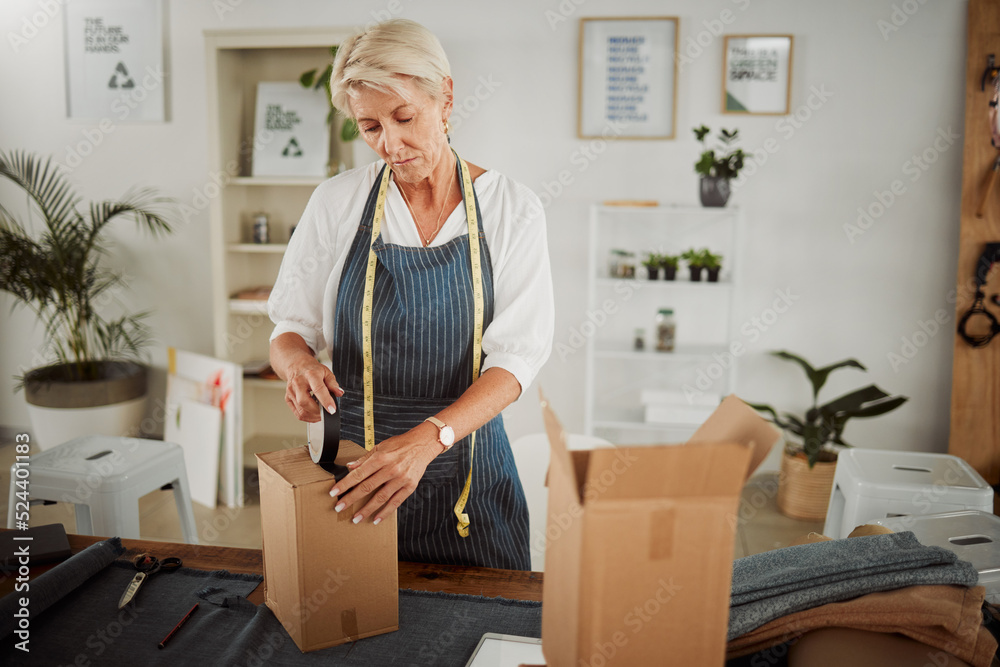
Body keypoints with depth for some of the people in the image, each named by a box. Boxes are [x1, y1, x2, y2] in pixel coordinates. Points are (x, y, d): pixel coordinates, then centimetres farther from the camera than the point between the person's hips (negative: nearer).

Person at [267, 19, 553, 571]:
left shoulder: (511, 210, -7)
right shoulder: (336, 203, -3)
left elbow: (515, 357, -14)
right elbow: (289, 329, 4)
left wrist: (429, 438, -30)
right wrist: (298, 364, -21)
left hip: (470, 477, -1)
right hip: (354, 464, 1)